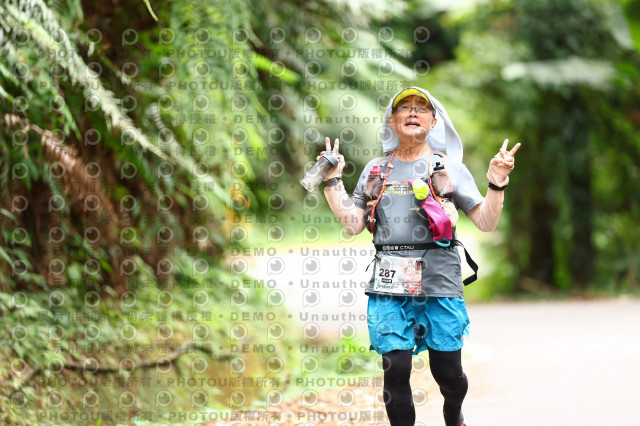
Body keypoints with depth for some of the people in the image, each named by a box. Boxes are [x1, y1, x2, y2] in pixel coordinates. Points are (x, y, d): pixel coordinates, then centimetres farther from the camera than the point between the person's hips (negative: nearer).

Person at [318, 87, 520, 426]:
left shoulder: (450, 167, 8)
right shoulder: (376, 169, 15)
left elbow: (486, 222, 3)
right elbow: (353, 224, 12)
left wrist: (497, 184, -10)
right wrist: (333, 181, 9)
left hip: (439, 282, -1)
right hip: (390, 285, 1)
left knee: (448, 372, 2)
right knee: (395, 369, -7)